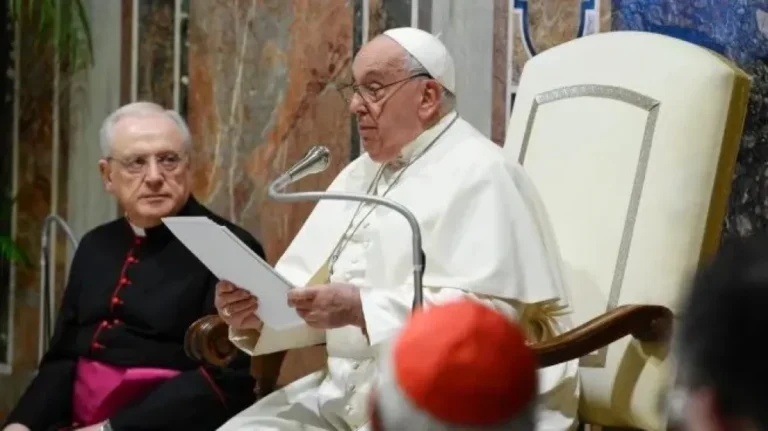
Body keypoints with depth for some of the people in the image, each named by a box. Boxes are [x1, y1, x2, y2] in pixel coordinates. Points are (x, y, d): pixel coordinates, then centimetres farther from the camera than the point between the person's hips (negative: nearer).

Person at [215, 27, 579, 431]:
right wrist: (254, 311, -9)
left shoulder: (479, 175, -8)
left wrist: (363, 310, -25)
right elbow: (306, 291, 12)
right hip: (351, 391, 8)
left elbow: (487, 310, -20)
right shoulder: (358, 176, 18)